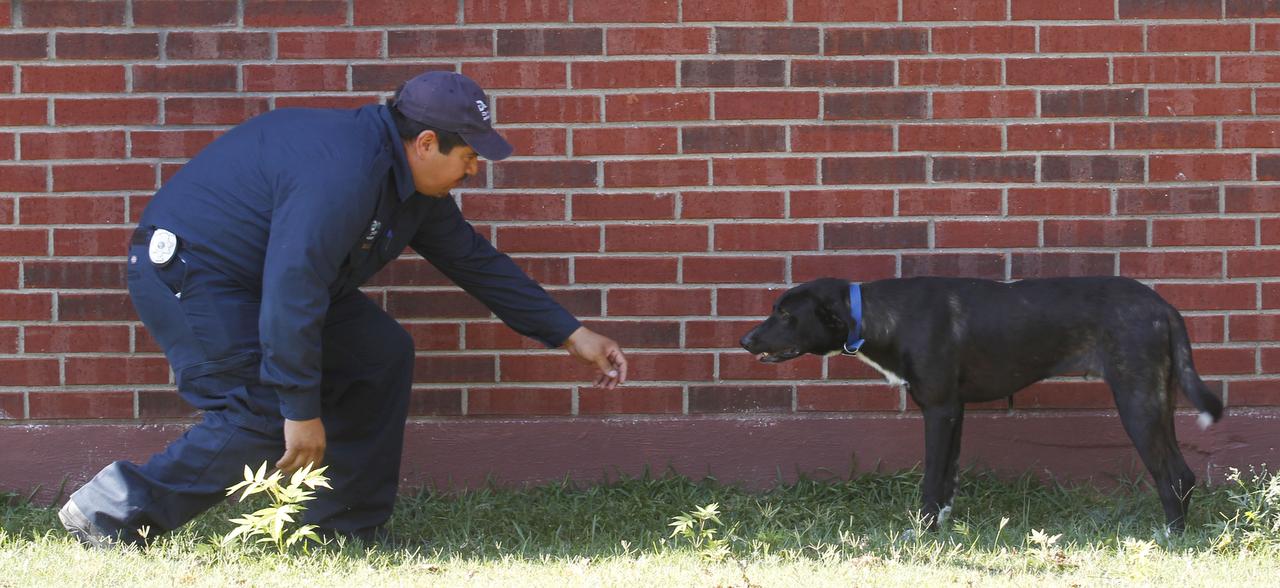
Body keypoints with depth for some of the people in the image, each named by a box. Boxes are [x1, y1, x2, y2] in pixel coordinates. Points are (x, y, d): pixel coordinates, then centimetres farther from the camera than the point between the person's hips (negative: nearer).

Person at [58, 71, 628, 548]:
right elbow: (292, 287, -33)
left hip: (259, 279, 11)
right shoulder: (344, 173, -30)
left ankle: (345, 530, 8)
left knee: (382, 353, 5)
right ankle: (116, 512, -13)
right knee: (266, 415, -21)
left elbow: (476, 262, 16)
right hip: (186, 269, -11)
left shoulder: (411, 184, 5)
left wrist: (572, 335, 16)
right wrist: (302, 411, -29)